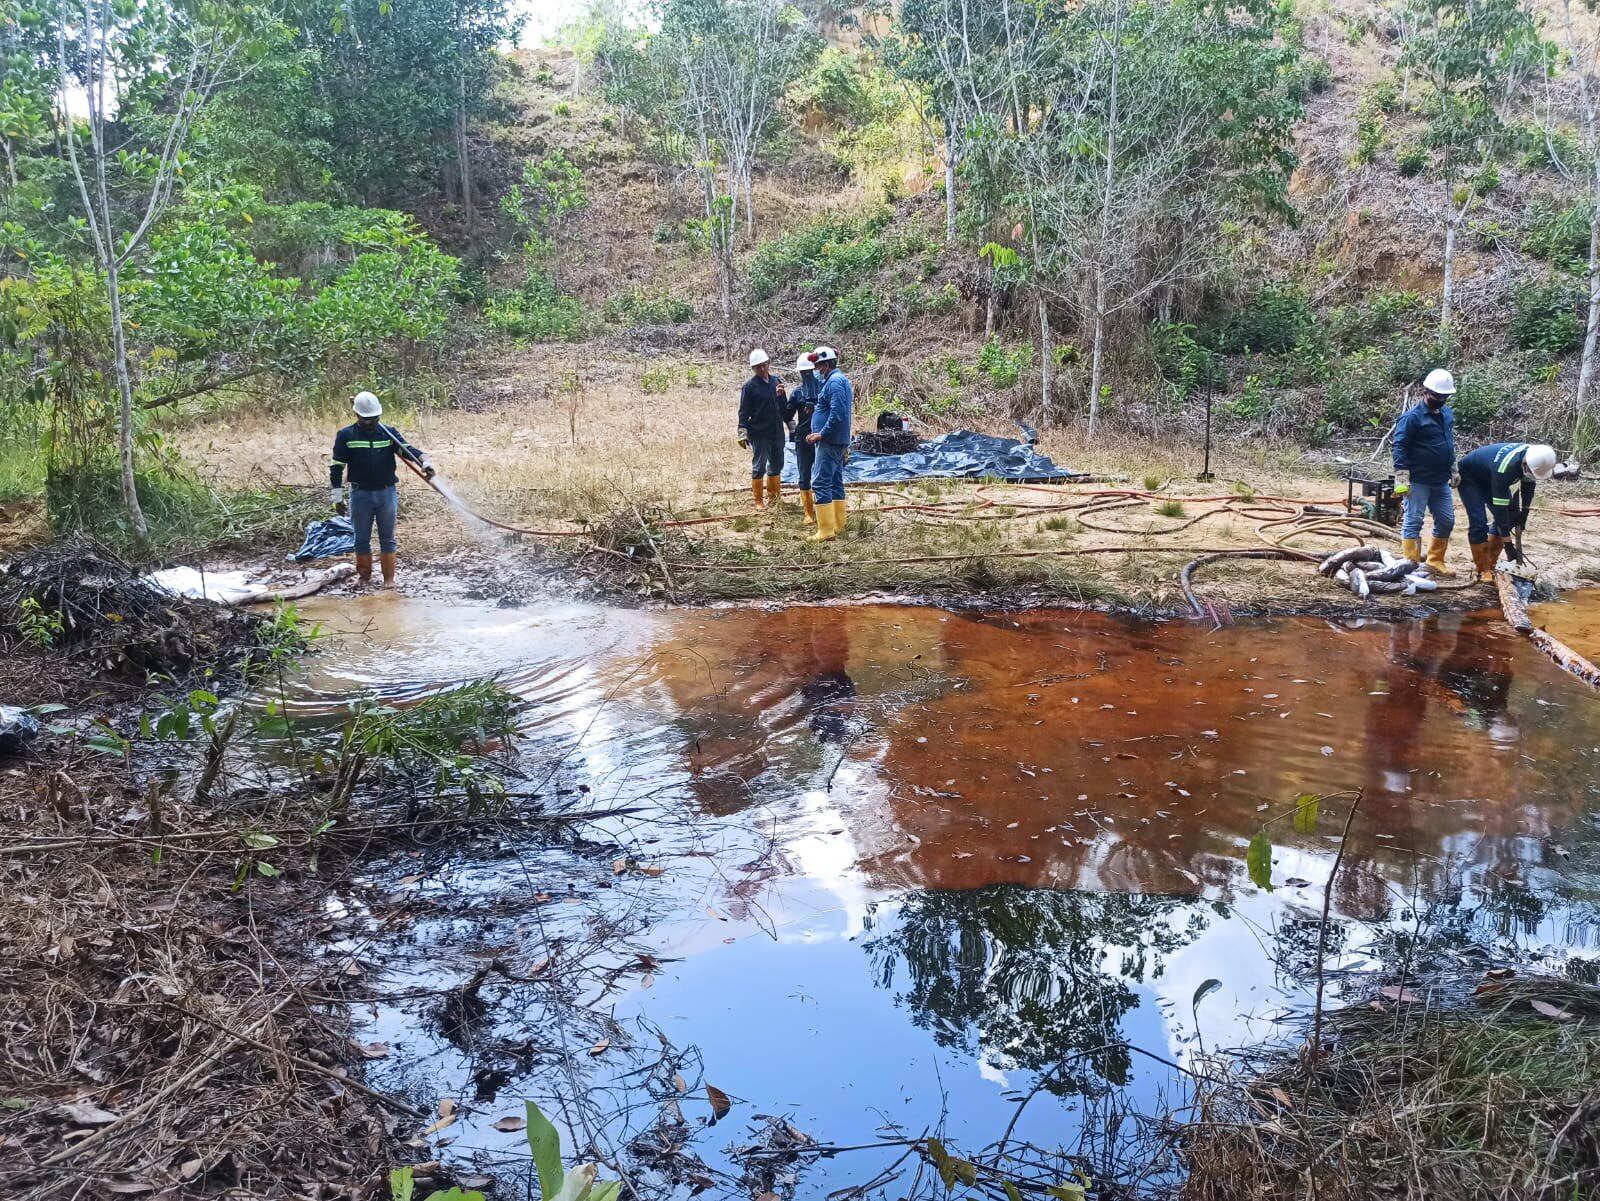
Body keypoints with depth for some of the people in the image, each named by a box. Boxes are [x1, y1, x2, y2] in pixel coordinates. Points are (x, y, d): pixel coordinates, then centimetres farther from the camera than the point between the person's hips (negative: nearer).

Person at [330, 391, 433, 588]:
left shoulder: (389, 433, 3)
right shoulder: (346, 436, -1)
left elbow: (408, 449, -9)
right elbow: (336, 468, 0)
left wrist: (424, 461, -31)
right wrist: (338, 498, -3)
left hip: (387, 493, 1)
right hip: (360, 495, -1)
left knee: (387, 538, 7)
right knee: (362, 539, 10)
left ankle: (389, 578, 14)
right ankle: (364, 576, 24)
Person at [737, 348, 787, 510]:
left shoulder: (777, 382, 7)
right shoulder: (749, 386, -6)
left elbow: (784, 407, 15)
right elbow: (743, 412, -7)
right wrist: (743, 434, -11)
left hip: (777, 432, 5)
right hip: (759, 434, -5)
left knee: (776, 465, 13)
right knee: (759, 467, 0)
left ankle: (772, 496, 28)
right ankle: (759, 500, 9)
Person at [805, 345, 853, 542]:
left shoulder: (834, 381, -15)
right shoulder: (841, 380, 18)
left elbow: (837, 413, -25)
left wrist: (822, 433, -19)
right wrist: (820, 432, 18)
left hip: (830, 442, -11)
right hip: (840, 441, 11)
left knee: (821, 483, -11)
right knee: (836, 482, 15)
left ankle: (826, 530, -12)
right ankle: (837, 525, 21)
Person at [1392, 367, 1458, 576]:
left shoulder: (1447, 414, 12)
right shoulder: (1413, 416, -12)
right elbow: (1400, 446, -15)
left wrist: (1454, 469, 23)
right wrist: (1402, 477, -20)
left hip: (1441, 481, 8)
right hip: (1418, 482, -8)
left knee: (1447, 521, 11)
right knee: (1413, 522, -3)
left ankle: (1435, 561, 23)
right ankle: (1412, 564, -1)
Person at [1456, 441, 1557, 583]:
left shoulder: (1534, 457, -21)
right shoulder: (1505, 468, -42)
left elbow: (1527, 497, -8)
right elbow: (1500, 507, -38)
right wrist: (1508, 544, -34)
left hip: (1489, 476, 8)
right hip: (1469, 476, -8)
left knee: (1510, 517, 0)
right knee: (1479, 523, -19)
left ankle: (1491, 565, 8)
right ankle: (1483, 571, -10)